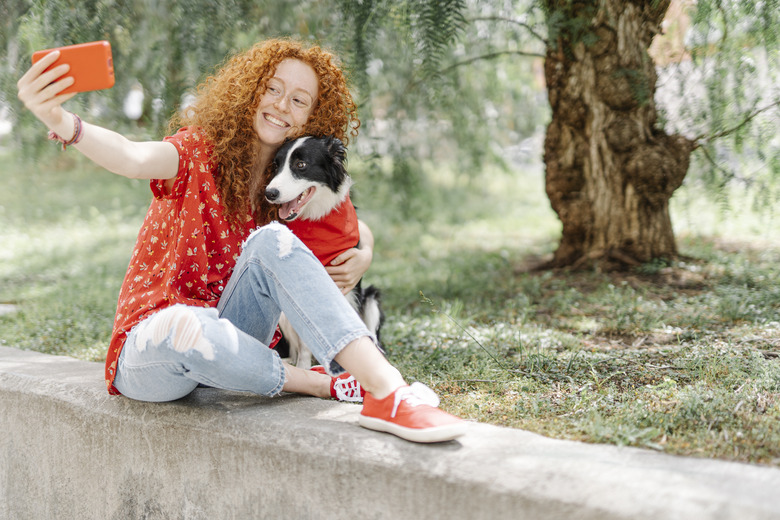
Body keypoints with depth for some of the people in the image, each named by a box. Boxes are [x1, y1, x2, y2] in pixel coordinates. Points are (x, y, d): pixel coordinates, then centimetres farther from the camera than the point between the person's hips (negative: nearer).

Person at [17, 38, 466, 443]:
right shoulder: (201, 151, -8)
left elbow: (358, 230, 19)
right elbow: (135, 159, -30)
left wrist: (363, 257, -7)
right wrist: (63, 123, -51)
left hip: (227, 342, 4)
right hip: (151, 351, -3)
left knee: (272, 241, -24)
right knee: (181, 324, -41)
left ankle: (386, 392, -35)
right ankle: (324, 384, -24)